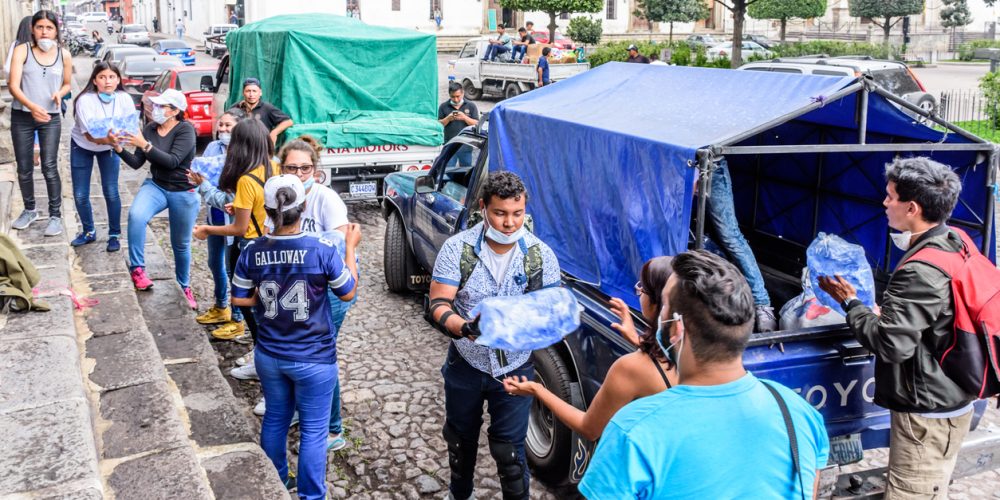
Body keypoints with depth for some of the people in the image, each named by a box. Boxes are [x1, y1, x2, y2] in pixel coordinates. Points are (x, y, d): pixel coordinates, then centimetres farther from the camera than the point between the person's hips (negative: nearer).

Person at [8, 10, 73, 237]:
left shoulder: (64, 55, 1)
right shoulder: (22, 50, -5)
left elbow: (67, 84, 15)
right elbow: (13, 86, -12)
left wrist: (59, 94, -9)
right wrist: (32, 106, -30)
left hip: (50, 118, 0)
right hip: (21, 117, 0)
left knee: (49, 167, -6)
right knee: (24, 168, 9)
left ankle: (55, 215, 3)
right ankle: (29, 210, 27)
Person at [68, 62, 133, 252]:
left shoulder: (124, 99, -22)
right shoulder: (85, 100, -28)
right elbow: (89, 135, -32)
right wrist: (109, 139, -51)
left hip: (110, 147, 1)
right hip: (82, 147, 0)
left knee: (111, 193, -5)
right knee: (80, 195, 2)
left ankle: (114, 235, 11)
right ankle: (89, 232, 24)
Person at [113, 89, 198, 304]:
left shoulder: (186, 130, -14)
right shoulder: (150, 129, 1)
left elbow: (173, 161, -25)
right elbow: (136, 163, 3)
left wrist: (145, 145, -29)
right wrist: (119, 148, -13)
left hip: (183, 192, -3)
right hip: (156, 186, 3)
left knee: (181, 245, 8)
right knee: (136, 215, -29)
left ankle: (184, 286, 32)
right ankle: (137, 269, -17)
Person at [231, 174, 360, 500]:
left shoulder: (252, 252, -10)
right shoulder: (323, 250, -21)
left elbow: (239, 299, 1)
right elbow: (348, 293, -7)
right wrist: (351, 247, 2)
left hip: (269, 356, 4)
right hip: (314, 359, -4)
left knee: (275, 419, 24)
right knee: (313, 430, 11)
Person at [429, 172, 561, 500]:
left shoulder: (541, 255, -12)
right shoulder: (457, 248, -16)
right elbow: (439, 306, -19)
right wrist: (466, 328, -40)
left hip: (515, 370, -1)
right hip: (465, 366, 2)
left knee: (509, 450, 3)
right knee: (460, 440, 24)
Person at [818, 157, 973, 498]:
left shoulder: (921, 272, -27)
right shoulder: (955, 243, 4)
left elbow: (890, 344, -25)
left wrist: (850, 302, -12)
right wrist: (885, 312, 6)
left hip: (928, 414, -10)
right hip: (951, 401, 10)